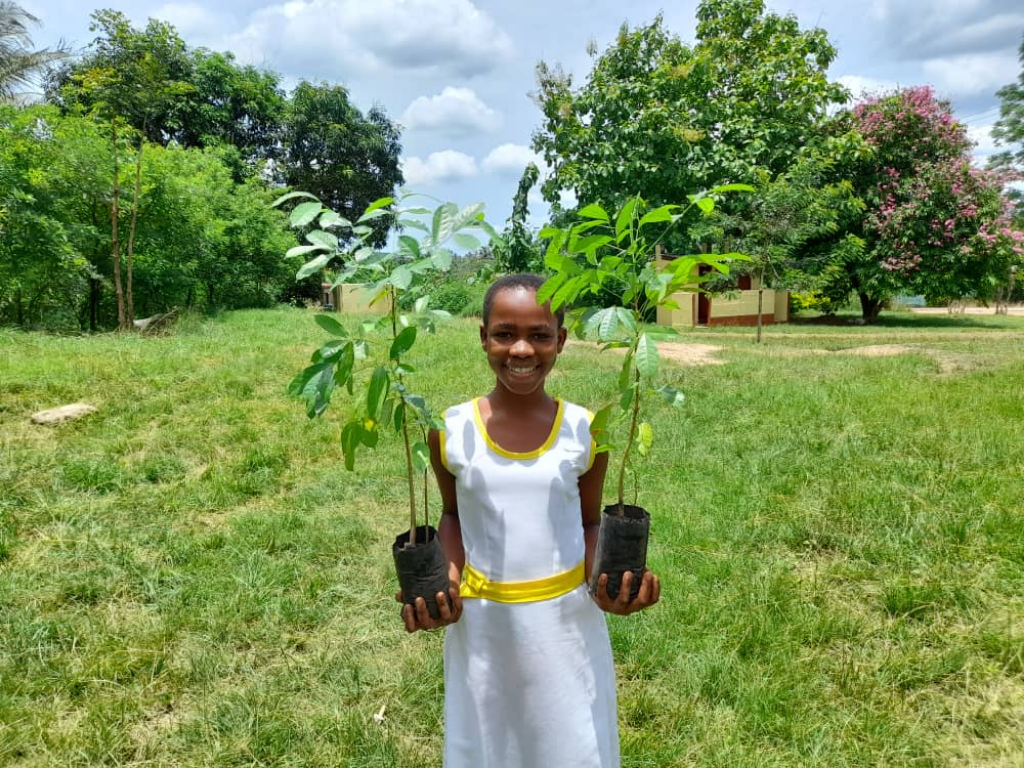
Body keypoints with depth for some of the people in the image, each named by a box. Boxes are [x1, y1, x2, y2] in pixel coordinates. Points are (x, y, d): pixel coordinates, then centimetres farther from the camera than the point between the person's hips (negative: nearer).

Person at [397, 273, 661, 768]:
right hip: (481, 621, 1)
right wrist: (447, 580, -10)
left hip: (566, 619, 0)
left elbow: (590, 523, 3)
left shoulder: (586, 432, -10)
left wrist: (604, 583, -15)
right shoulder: (451, 431, -10)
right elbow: (452, 516, 5)